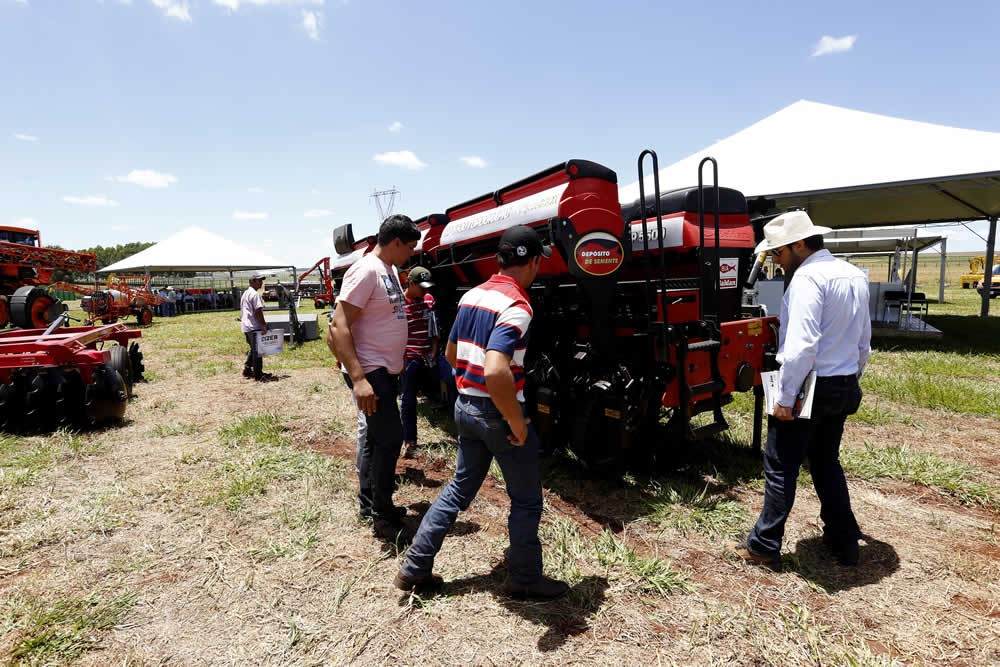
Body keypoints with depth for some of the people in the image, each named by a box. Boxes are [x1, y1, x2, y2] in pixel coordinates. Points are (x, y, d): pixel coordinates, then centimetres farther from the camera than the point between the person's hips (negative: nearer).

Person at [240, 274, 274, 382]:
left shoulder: (245, 293, 18)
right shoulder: (255, 294, -13)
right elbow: (258, 311, -21)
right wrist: (264, 325, -19)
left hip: (245, 326, 10)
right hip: (254, 327, -10)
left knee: (253, 349, 21)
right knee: (257, 350, -5)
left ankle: (247, 370, 25)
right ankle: (258, 375, -3)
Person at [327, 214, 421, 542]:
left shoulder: (390, 270, 10)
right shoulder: (366, 270, -18)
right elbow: (339, 327, -23)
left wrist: (397, 363, 21)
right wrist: (358, 379, -29)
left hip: (388, 371, 10)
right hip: (370, 372, -10)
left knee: (376, 437, 17)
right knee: (390, 438, -6)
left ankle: (368, 504, 32)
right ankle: (382, 516, 10)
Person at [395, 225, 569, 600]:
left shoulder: (472, 296, 5)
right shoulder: (516, 305, -21)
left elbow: (451, 354, 15)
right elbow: (496, 372, -34)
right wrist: (518, 424, -23)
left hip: (466, 405, 8)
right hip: (498, 413, -8)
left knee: (460, 487, 22)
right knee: (526, 500, 12)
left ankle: (414, 568, 27)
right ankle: (524, 580, 28)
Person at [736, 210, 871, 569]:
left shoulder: (807, 277, -18)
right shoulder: (855, 276, 11)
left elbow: (801, 345, -25)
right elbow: (864, 341, 17)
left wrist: (785, 398, -21)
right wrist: (851, 380, 25)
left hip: (809, 387, -9)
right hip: (843, 388, 9)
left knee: (781, 468, 3)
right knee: (827, 462, 22)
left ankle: (765, 546, 14)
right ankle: (844, 542, 32)